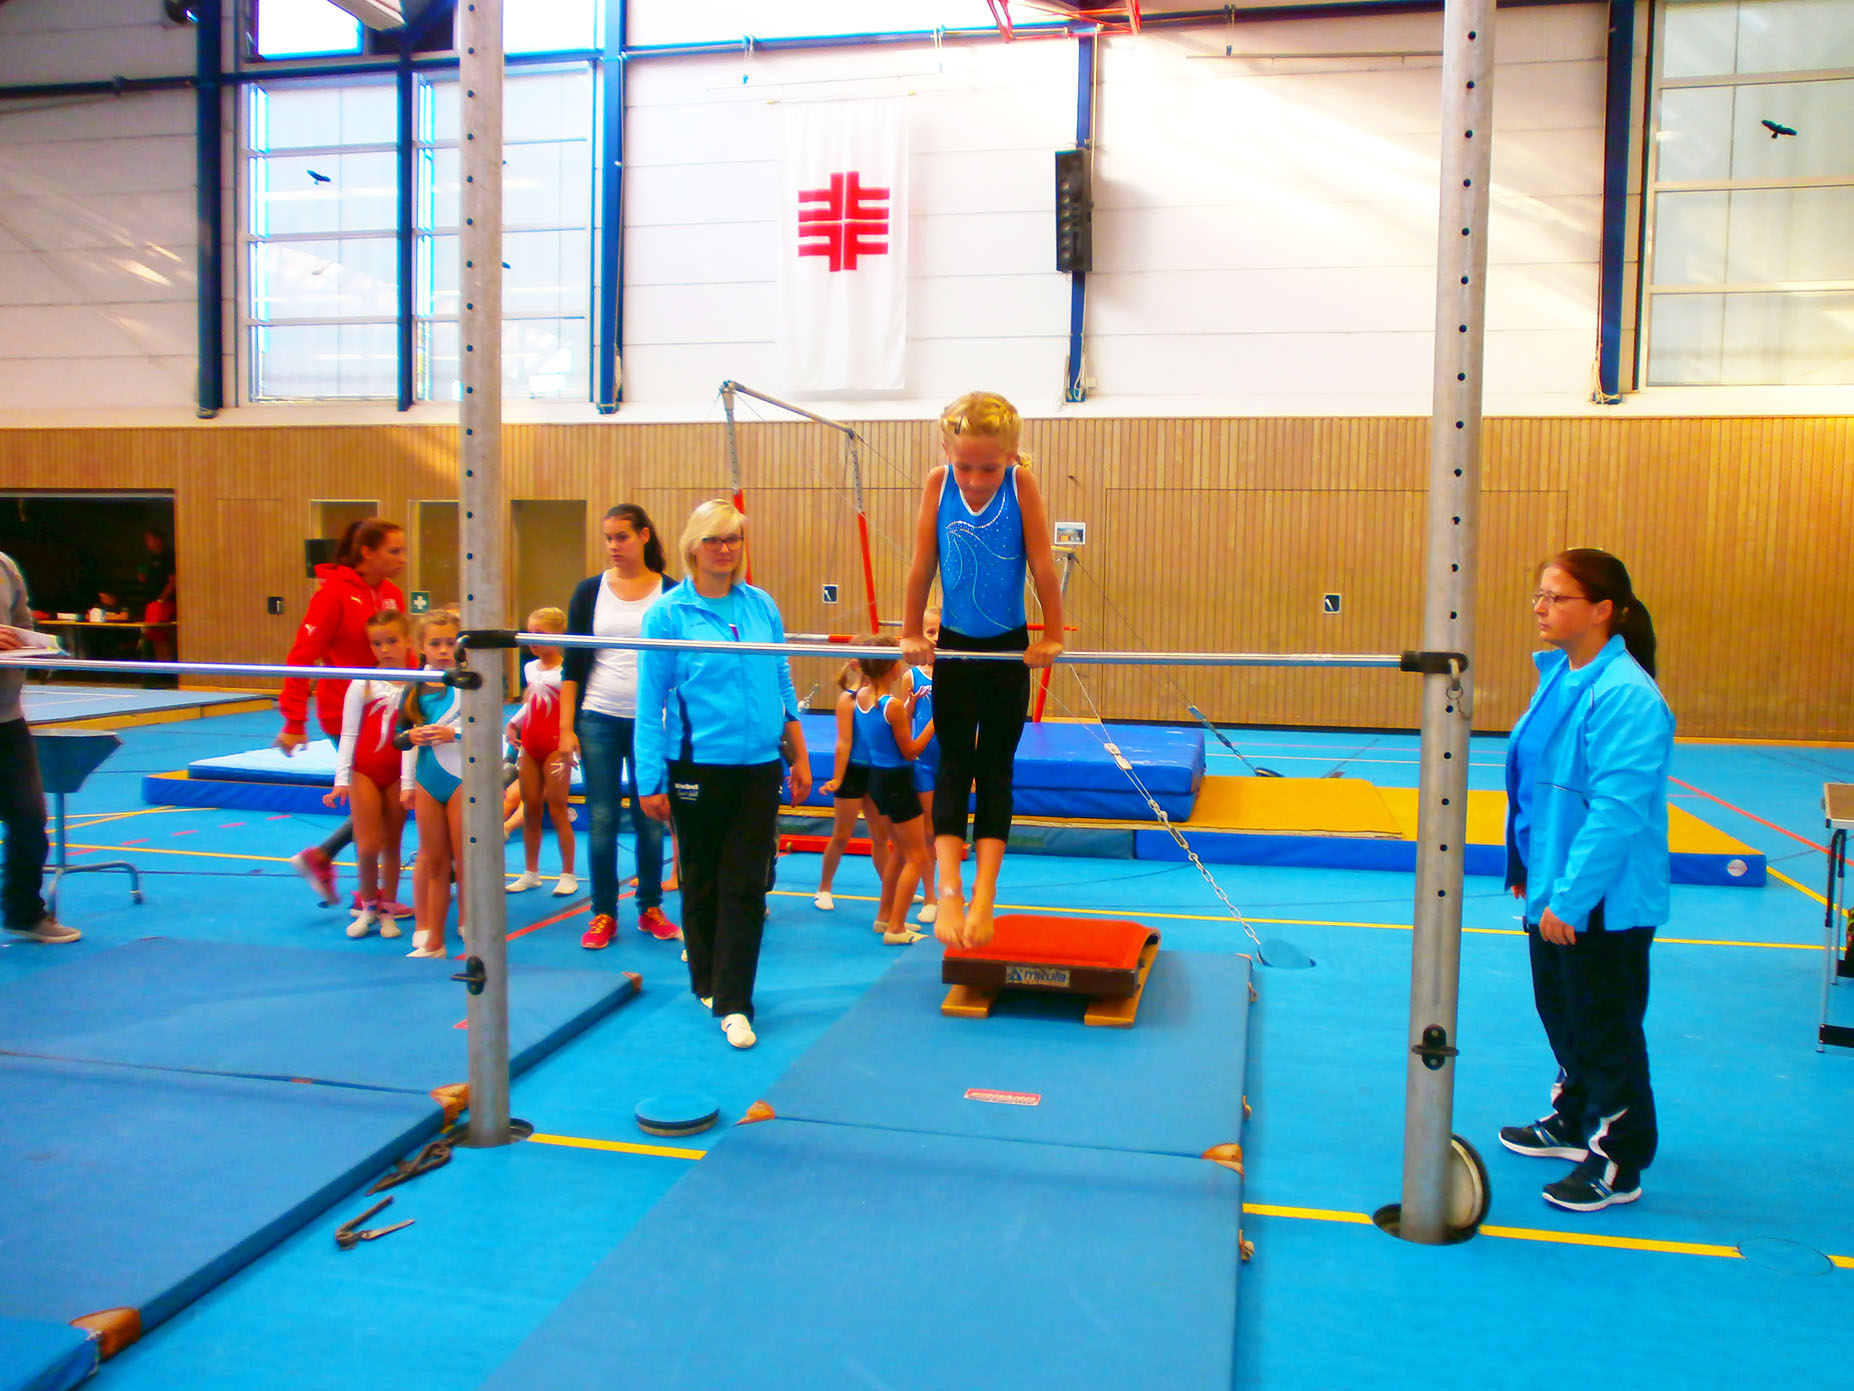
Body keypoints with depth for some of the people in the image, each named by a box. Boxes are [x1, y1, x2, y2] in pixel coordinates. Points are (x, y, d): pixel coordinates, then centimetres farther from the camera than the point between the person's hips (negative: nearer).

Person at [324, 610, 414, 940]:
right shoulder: (362, 684, -2)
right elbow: (348, 735, 0)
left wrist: (408, 783, -10)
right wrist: (341, 779, -5)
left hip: (397, 774, 0)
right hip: (364, 771, 0)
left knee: (392, 845, 8)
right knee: (367, 846, -5)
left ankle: (386, 911, 20)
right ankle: (367, 906, 16)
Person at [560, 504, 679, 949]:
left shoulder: (670, 594, 1)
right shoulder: (590, 591, 3)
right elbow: (573, 664, 3)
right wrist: (566, 727, -2)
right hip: (599, 719, 1)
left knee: (651, 818, 6)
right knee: (602, 820, 3)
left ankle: (651, 908, 22)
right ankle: (603, 913, 15)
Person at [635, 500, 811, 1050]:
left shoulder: (762, 606, 6)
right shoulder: (669, 614, -4)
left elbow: (783, 684, 13)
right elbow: (651, 703, -4)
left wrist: (799, 757, 13)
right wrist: (651, 780, -7)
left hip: (759, 765, 3)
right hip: (698, 766, -2)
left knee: (747, 885, 1)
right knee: (702, 880, 11)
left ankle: (733, 1004, 6)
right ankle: (707, 980, 31)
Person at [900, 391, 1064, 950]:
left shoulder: (1022, 484, -15)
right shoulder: (938, 484, -10)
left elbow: (1042, 565, -10)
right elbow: (922, 566, -3)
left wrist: (1051, 637, -7)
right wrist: (911, 634, 3)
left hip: (1009, 648, -1)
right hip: (953, 645, 1)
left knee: (996, 768, 2)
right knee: (953, 764, -1)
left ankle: (983, 894, 2)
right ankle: (949, 889, -4)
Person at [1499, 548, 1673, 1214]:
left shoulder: (1626, 697, -23)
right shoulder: (1558, 677, 6)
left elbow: (1617, 810, -25)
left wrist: (1570, 898, -23)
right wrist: (1529, 868, 17)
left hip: (1606, 903, -9)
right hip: (1554, 891, 9)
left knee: (1606, 1027, 5)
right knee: (1560, 1012, 22)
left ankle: (1618, 1164, 21)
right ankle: (1575, 1121, 41)